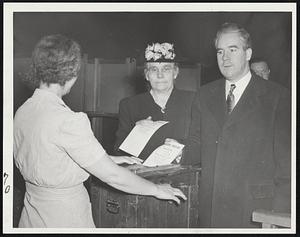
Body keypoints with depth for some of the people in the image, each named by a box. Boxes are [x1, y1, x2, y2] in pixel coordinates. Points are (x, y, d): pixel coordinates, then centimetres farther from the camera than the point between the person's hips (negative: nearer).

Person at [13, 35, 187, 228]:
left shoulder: (22, 112, -1)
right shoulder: (68, 121, -26)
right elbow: (111, 175, -21)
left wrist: (108, 159, 16)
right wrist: (156, 189, -7)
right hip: (64, 218, -7)